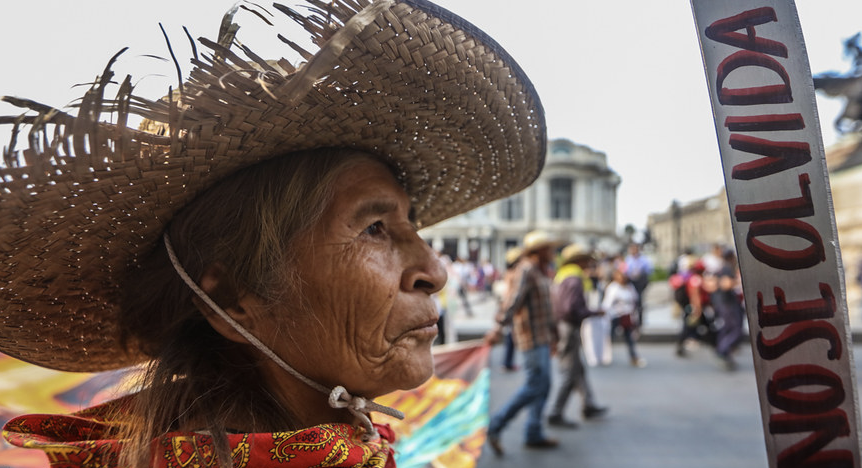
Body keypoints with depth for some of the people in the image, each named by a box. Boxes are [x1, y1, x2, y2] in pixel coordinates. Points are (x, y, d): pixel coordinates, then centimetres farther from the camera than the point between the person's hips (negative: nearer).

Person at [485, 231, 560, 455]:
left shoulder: (541, 272, 17)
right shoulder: (526, 270, -15)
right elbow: (514, 300, -29)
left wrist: (553, 332, 30)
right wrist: (499, 327, -39)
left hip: (542, 337, 10)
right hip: (531, 336, -10)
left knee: (544, 385, 12)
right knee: (535, 385, -10)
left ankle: (533, 434, 20)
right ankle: (496, 425, -3)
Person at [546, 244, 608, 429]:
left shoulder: (561, 276, 13)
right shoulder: (574, 280, -17)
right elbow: (572, 309, -27)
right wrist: (594, 313, -15)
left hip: (560, 327, 10)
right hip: (569, 329, -10)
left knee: (579, 370, 19)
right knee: (570, 375, -3)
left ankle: (589, 406, 30)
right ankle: (556, 415, 2)